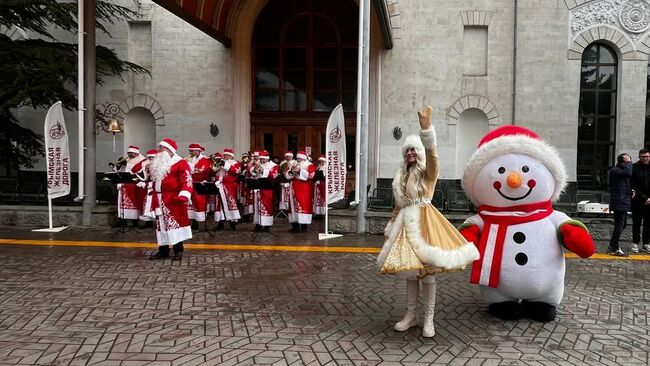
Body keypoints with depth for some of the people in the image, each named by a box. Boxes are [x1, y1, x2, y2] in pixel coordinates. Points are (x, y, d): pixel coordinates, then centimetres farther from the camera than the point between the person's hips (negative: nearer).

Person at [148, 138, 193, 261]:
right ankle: (163, 250, 18)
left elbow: (187, 180, -16)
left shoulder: (180, 163, -6)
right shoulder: (158, 164, 21)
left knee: (175, 223, -4)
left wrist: (183, 195, -31)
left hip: (173, 200, -8)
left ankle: (178, 250, 5)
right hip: (160, 201, 8)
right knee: (161, 224, 10)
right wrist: (154, 200, 20)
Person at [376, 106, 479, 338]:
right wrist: (392, 227, 16)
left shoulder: (428, 171, -2)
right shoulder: (401, 175, 15)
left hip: (423, 222, -5)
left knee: (427, 271, -4)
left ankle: (429, 319, 6)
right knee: (409, 271, 9)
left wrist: (426, 128, -38)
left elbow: (431, 153, -23)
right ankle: (410, 315, 20)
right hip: (405, 223, 5)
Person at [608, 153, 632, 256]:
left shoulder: (622, 170, 18)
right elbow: (628, 173, -31)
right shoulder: (615, 170, -13)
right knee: (619, 225, -8)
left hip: (624, 202, 10)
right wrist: (628, 162, -18)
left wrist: (631, 191, 9)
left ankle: (612, 245, 26)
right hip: (619, 202, -10)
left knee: (622, 225, 15)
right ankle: (615, 249, -2)